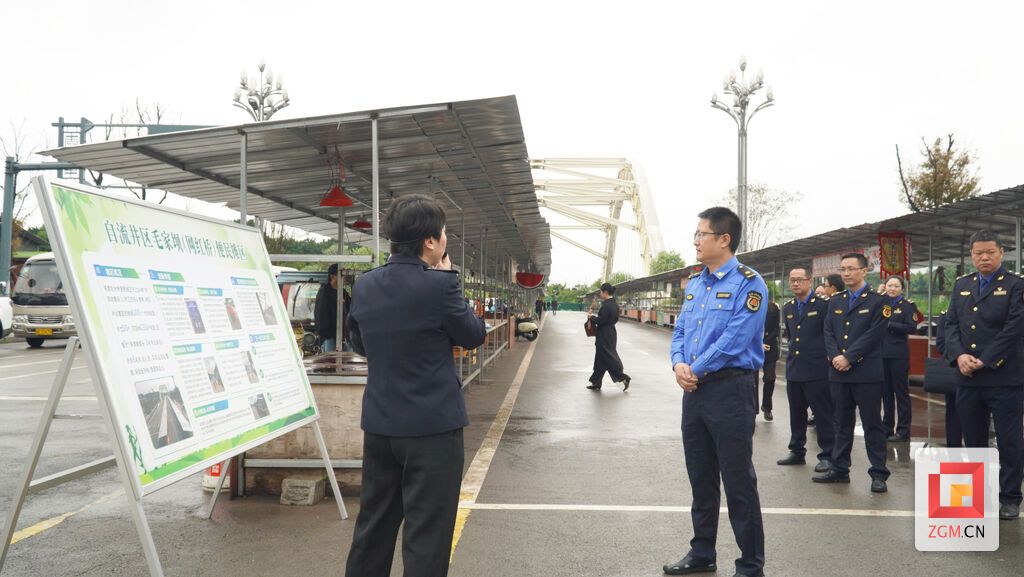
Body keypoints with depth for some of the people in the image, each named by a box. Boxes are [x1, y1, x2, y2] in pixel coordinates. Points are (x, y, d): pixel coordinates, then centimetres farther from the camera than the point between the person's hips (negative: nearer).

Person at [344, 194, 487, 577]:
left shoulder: (364, 286, 2)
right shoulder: (438, 285, -17)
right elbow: (474, 335, -3)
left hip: (379, 423, 6)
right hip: (432, 426, -6)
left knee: (373, 523, 19)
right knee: (427, 531, 4)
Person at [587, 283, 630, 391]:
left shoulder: (606, 305, -20)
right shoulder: (615, 304, 9)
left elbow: (600, 320, -22)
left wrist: (591, 318, -4)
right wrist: (595, 319, 12)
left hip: (604, 336, -10)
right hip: (611, 333, 10)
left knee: (607, 359, -4)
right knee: (600, 359, 15)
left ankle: (624, 378, -6)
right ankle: (596, 383, 20)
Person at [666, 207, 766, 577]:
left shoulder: (748, 284, -11)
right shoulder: (694, 283, 13)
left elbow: (734, 339, -19)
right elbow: (680, 331, 13)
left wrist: (696, 370, -13)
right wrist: (679, 364, -6)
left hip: (729, 390, -7)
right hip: (694, 391, 8)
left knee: (738, 481, 0)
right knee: (700, 477, 16)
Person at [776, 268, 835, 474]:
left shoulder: (823, 304, -6)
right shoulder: (787, 308, 13)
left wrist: (827, 357, -4)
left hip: (817, 369, -6)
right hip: (794, 369, 6)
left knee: (823, 414, 0)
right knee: (796, 414, 13)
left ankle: (827, 455, 8)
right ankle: (797, 452, 23)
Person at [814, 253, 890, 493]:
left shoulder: (877, 301, -1)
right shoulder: (835, 301, 15)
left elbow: (873, 335, -11)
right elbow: (828, 333, 9)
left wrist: (848, 357, -15)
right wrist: (835, 357, -8)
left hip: (867, 373, -5)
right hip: (839, 373, 5)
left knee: (872, 425, 0)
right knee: (842, 424, 13)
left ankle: (879, 474, 6)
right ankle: (839, 469, 20)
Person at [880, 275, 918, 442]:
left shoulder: (908, 305, -2)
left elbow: (912, 328, -13)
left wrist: (889, 325, -16)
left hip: (899, 354, -5)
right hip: (881, 353, 5)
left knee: (901, 392, 0)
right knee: (885, 391, 10)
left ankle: (903, 431, 6)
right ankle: (887, 428, 19)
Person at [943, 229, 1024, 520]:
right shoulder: (961, 285, 12)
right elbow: (951, 323, 7)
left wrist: (984, 361, -15)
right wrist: (958, 356, -10)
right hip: (967, 378, 4)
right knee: (973, 440, 12)